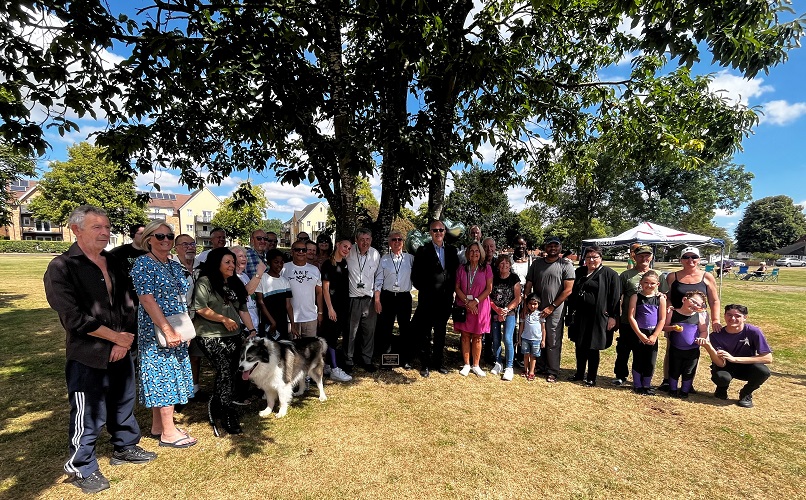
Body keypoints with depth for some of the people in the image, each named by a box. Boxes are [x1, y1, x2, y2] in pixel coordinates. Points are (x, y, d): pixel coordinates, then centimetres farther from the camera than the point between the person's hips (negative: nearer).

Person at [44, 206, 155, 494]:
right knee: (89, 415, 5)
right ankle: (81, 468, 27)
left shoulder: (115, 265, 7)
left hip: (121, 351, 6)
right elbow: (74, 317, -18)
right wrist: (116, 337, -12)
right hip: (87, 356, -6)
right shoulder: (62, 267, -12)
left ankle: (125, 448, 39)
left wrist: (126, 341, -4)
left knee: (124, 404, 19)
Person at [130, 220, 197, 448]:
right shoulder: (143, 264, -11)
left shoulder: (175, 265, 11)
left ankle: (158, 424, 28)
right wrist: (168, 330, -21)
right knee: (164, 375, -1)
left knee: (169, 375, 14)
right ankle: (169, 432, 9)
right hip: (156, 331, -8)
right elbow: (147, 300, -19)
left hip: (177, 332, 8)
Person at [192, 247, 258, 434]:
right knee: (225, 372, -13)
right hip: (211, 336, -7)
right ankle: (229, 417, -4)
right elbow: (200, 308, -17)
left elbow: (243, 309, 16)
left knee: (230, 373, 8)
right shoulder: (205, 282, -7)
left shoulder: (234, 284, 16)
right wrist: (224, 319, -14)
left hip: (233, 335, 7)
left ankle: (215, 410, 28)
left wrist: (252, 330, 9)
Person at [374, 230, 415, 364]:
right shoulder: (384, 259, 2)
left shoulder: (410, 258, 3)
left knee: (405, 328, 7)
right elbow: (378, 281, 1)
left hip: (404, 297, 0)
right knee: (385, 328, 6)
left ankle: (406, 359, 22)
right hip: (387, 296, 0)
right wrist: (377, 300, -3)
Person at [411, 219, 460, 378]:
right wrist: (424, 290, -6)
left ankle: (439, 362, 29)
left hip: (445, 300, 4)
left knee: (441, 333, 15)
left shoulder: (452, 250, 8)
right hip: (428, 300, -3)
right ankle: (425, 365, 18)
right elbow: (415, 275, -4)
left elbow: (455, 272, 9)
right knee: (425, 333, 6)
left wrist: (451, 291, 1)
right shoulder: (423, 251, -4)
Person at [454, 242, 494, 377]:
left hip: (480, 307, -1)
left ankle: (476, 365, 17)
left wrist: (475, 301, -13)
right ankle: (466, 365, 16)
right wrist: (467, 302, -12)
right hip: (464, 306, 1)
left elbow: (489, 288, -3)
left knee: (477, 337, 6)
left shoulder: (486, 268, 0)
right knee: (465, 336, 5)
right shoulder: (461, 268, 4)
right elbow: (457, 288, 1)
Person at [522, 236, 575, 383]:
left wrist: (551, 307, -10)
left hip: (555, 310, -3)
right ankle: (540, 366, 28)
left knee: (553, 342, 4)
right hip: (536, 308, 3)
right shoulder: (537, 263, 7)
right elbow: (528, 285, 9)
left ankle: (552, 372, 18)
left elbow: (568, 290, -8)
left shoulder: (566, 265, -4)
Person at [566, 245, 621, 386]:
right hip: (579, 316, 5)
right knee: (580, 346, 14)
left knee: (593, 348, 5)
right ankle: (579, 373, 30)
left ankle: (591, 378, 20)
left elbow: (615, 297, -7)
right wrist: (571, 313, 11)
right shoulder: (579, 272, 9)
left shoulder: (610, 274, -5)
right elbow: (573, 293, 15)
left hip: (597, 317, -5)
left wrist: (612, 316, -12)